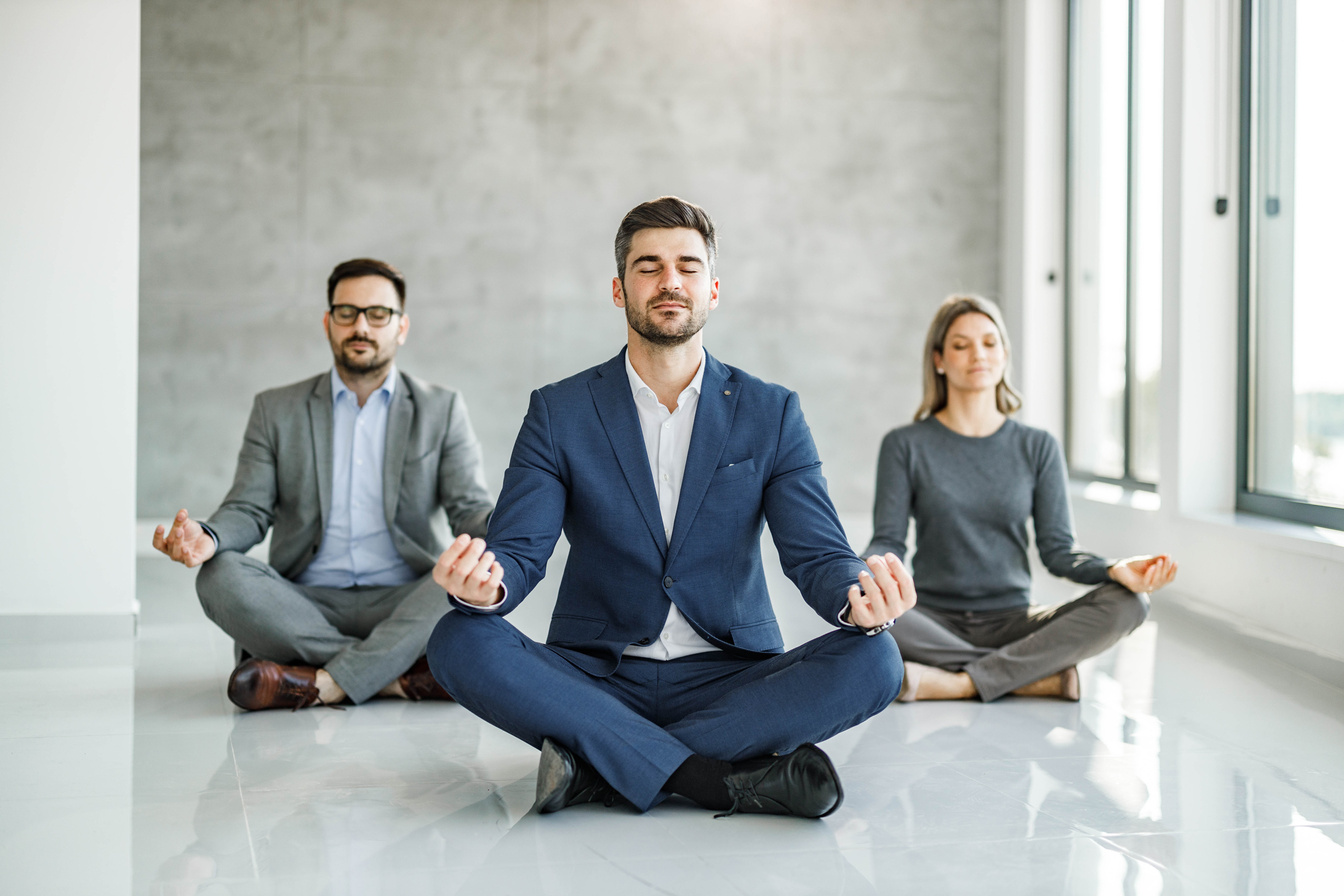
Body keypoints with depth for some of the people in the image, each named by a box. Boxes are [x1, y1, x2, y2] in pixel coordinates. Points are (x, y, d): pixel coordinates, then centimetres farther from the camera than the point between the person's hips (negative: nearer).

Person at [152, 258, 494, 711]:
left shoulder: (442, 409, 11)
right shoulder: (276, 410, 13)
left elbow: (470, 507, 1)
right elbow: (249, 509, 5)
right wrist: (207, 537, -20)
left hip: (402, 605, -1)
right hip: (307, 608, 1)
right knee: (221, 576, -28)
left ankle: (321, 684, -33)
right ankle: (404, 675, -30)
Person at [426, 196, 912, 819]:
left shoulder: (771, 414, 4)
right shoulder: (558, 412, 3)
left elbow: (816, 554, -4)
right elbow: (519, 550, -6)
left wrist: (856, 595, -29)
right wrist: (483, 584, -32)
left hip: (730, 678, 1)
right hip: (595, 676, 0)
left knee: (872, 661, -26)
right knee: (460, 641, -27)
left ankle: (598, 769, -25)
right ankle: (725, 780, -30)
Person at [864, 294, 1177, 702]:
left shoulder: (1037, 447, 8)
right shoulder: (905, 446, 3)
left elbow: (1057, 549, 2)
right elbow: (889, 540, -5)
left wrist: (1116, 570, -19)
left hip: (1012, 622, 2)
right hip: (938, 625, -1)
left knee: (1127, 604, -24)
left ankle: (957, 683, -27)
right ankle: (1044, 677, -23)